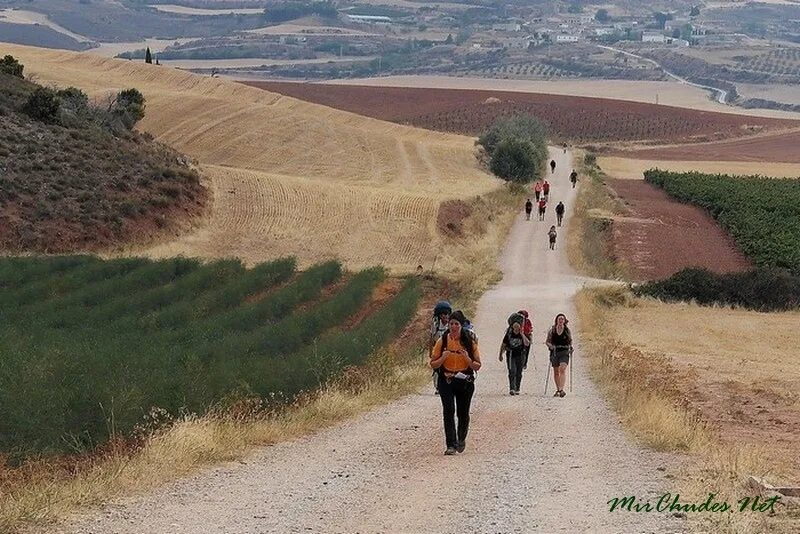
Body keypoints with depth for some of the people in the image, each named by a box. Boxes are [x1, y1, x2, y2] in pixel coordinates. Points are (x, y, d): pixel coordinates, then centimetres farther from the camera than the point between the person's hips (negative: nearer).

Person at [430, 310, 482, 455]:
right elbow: (433, 365, 2)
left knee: (463, 413, 7)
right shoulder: (442, 341, 1)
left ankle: (461, 439, 35)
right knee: (449, 411, -14)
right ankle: (451, 445, -12)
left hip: (465, 382, 1)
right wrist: (443, 358, -17)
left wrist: (467, 359, -17)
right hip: (446, 381, -1)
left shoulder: (470, 343, 1)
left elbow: (477, 366, 2)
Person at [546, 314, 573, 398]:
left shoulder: (567, 331, 4)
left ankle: (562, 389, -27)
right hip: (554, 352, 2)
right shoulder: (552, 330, 3)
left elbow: (570, 341, 17)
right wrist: (550, 345, -12)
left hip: (564, 352, -2)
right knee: (556, 371, 9)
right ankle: (557, 390, 22)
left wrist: (570, 348, 2)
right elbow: (547, 341, 7)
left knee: (562, 369, -19)